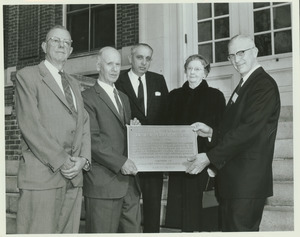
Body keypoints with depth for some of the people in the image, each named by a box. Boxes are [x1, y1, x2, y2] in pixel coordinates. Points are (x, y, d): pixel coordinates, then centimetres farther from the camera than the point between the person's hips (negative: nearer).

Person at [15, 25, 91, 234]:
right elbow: (30, 125, -9)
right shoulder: (28, 76, 2)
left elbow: (84, 124, 16)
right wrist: (60, 161, -13)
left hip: (74, 176, 6)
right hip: (42, 174, -6)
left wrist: (84, 158, -2)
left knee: (69, 231, 6)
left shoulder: (74, 84, 23)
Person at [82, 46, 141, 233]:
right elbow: (92, 139, -12)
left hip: (130, 182, 7)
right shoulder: (88, 98, -5)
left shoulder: (124, 98, 21)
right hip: (103, 182, -7)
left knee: (133, 230, 9)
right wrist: (120, 162, -19)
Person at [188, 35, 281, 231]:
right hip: (232, 177, 9)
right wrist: (212, 132, 2)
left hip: (248, 179, -9)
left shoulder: (265, 85, -13)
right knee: (229, 226, 16)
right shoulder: (243, 86, 17)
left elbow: (249, 129, -22)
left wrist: (210, 157, -22)